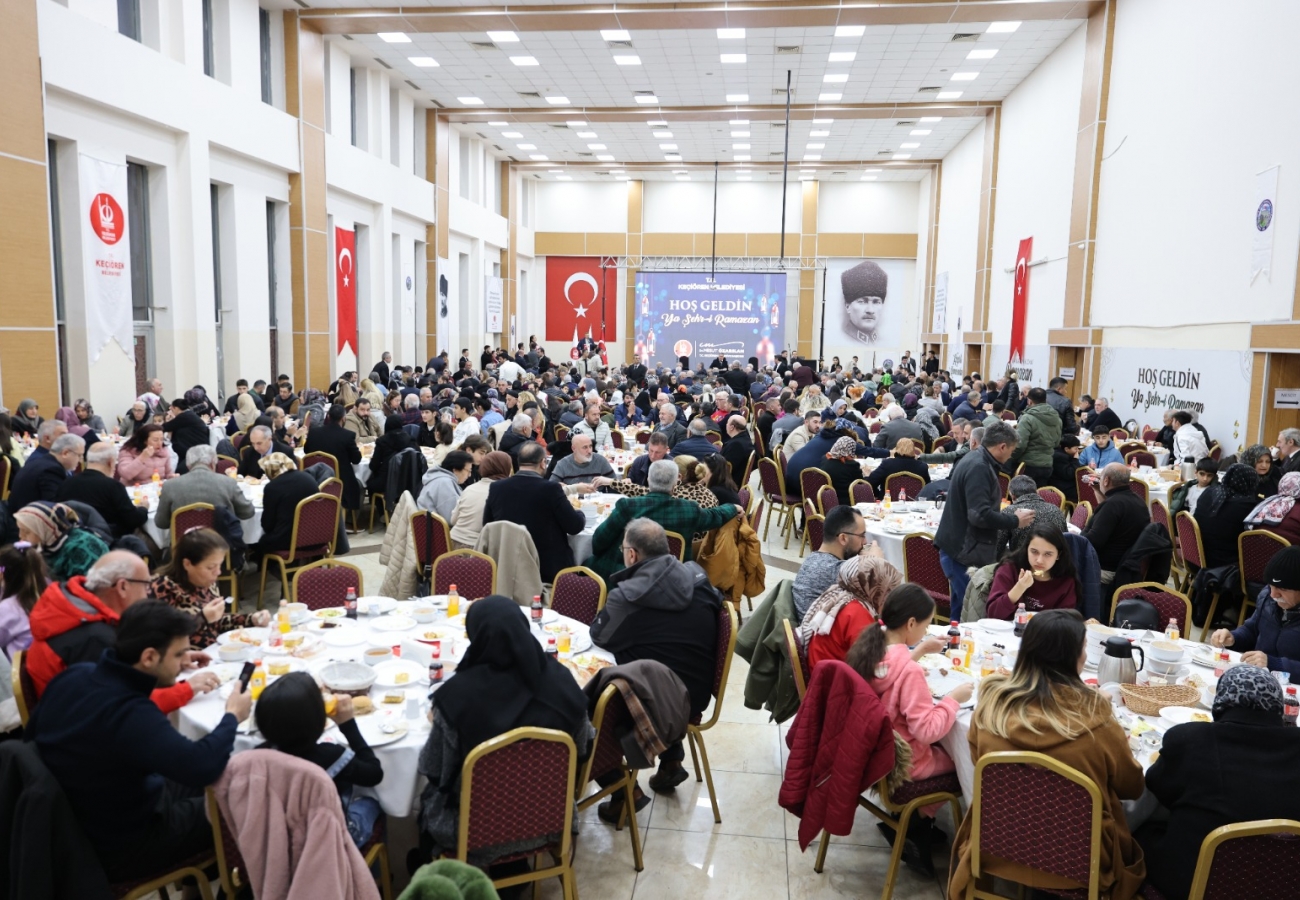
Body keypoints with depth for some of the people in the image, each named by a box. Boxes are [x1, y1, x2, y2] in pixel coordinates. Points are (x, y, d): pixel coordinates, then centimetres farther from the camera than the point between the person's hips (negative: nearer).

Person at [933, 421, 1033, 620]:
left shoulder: (976, 460, 13)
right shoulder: (978, 467, -19)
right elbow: (980, 515, -25)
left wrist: (1009, 517, 21)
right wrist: (1015, 521, -12)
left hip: (962, 548, 10)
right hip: (964, 552, -10)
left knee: (963, 609, 15)